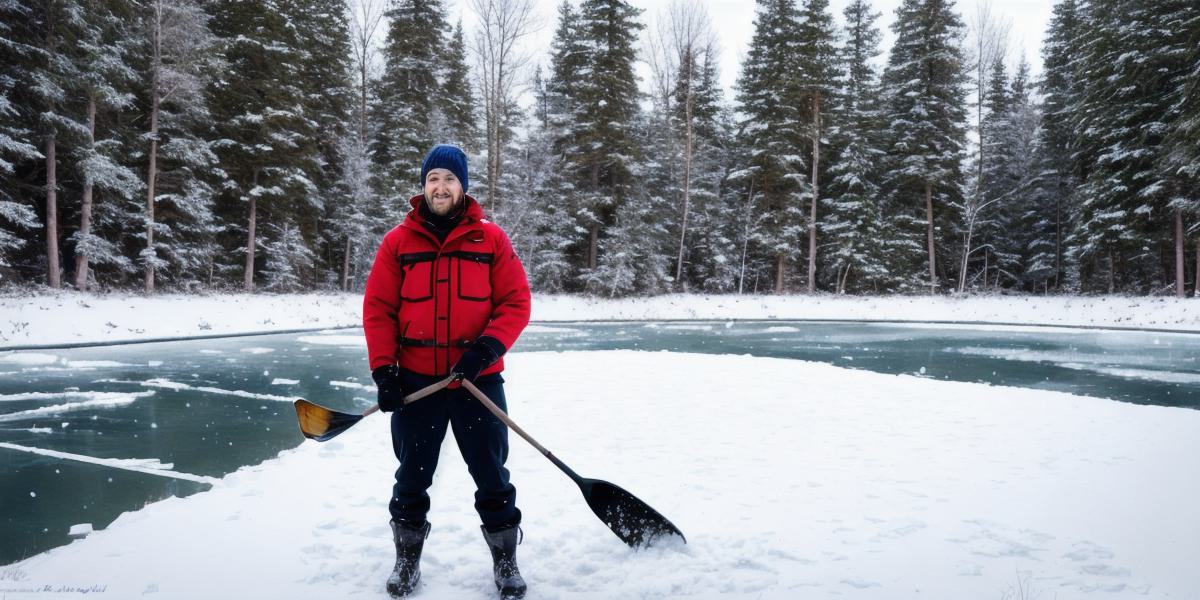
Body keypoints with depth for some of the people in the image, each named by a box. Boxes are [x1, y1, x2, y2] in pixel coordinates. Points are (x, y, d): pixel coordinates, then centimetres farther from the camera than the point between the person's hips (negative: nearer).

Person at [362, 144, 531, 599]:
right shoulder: (398, 241, 2)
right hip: (416, 380, 1)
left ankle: (505, 562, 26)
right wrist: (384, 370, -7)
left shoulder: (491, 239, 0)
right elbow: (377, 308, 1)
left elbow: (516, 302, -3)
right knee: (412, 477, 14)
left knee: (491, 477, 8)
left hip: (478, 379, -1)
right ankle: (407, 561, 33)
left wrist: (486, 348, -17)